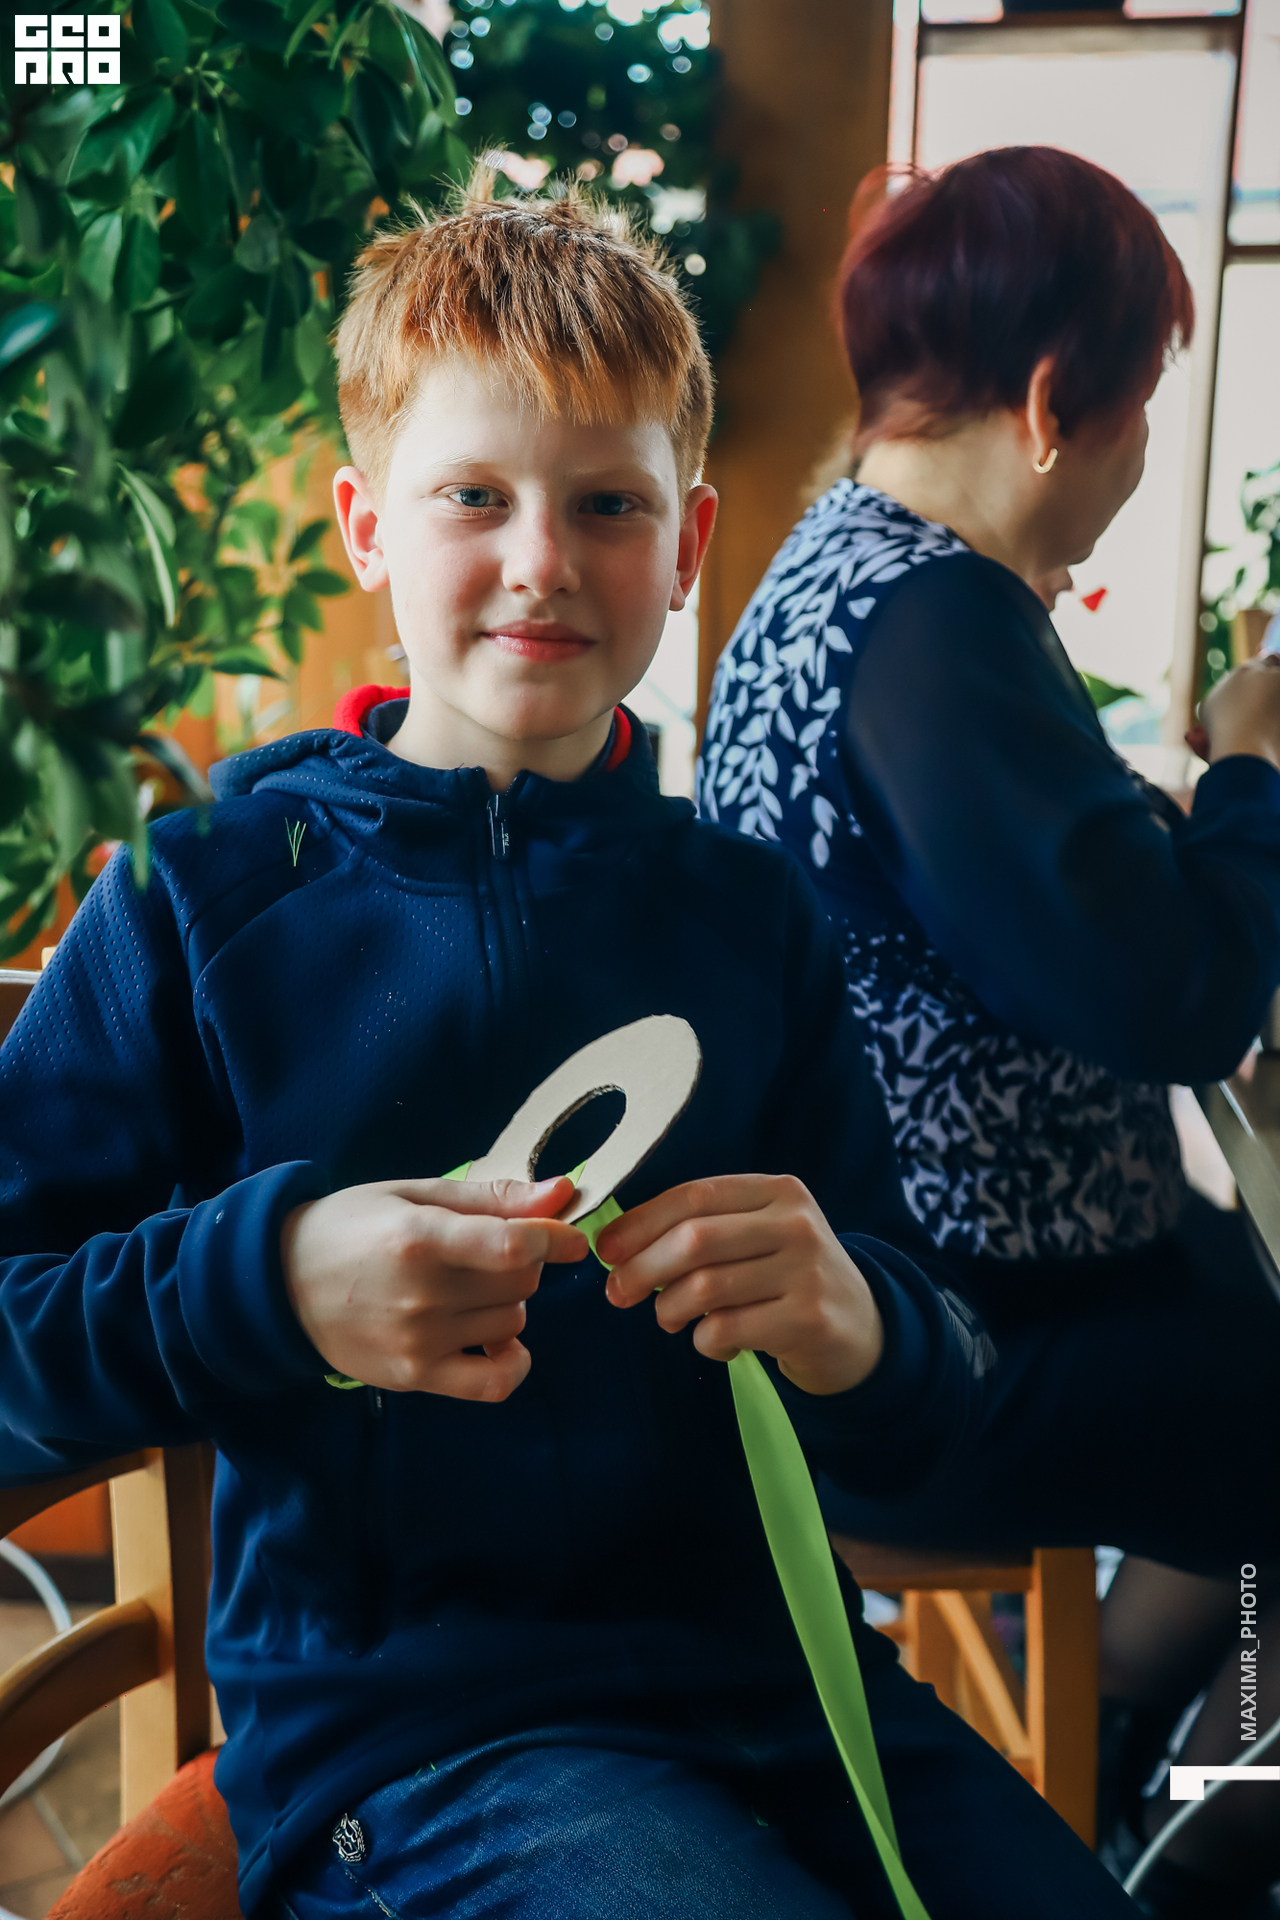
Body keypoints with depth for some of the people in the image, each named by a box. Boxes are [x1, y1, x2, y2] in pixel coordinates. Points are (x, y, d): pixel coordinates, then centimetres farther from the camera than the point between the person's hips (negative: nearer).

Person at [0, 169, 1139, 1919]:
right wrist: (269, 1283, -22)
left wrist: (854, 1328, -16)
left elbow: (918, 1430, 7)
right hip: (397, 1713, -3)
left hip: (765, 1658, 4)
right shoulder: (208, 897, -3)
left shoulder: (752, 914, 6)